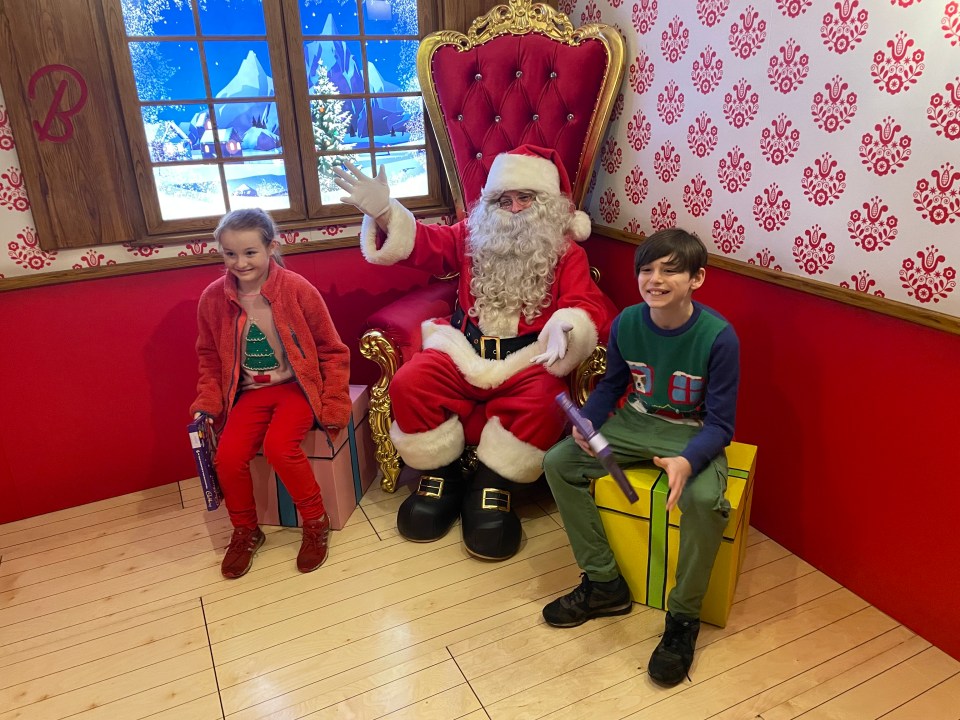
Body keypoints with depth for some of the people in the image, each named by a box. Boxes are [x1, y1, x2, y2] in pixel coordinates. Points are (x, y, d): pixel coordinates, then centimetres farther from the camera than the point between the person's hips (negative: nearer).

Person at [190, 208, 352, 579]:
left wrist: (333, 407, -9)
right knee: (228, 456, -19)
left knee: (279, 445, -29)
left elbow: (332, 351, -5)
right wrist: (207, 403, -1)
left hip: (296, 386, -3)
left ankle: (316, 522, -2)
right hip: (250, 392, 4)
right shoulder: (212, 298, -3)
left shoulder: (297, 290, -12)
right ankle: (245, 531, 11)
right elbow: (210, 358, 13)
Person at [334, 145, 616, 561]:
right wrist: (383, 214, -11)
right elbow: (425, 244, 8)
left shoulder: (566, 251, 7)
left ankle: (492, 490, -9)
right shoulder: (472, 235, 16)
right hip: (463, 352, 2)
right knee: (409, 385, -23)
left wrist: (568, 324, -32)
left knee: (541, 404, -34)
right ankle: (441, 478, -1)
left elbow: (587, 303, -6)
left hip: (529, 358, -2)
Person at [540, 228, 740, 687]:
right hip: (635, 423, 5)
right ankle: (604, 583, 3)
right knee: (558, 462, -10)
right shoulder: (626, 323, -10)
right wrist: (587, 422, -12)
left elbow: (720, 424, -18)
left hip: (694, 434, -4)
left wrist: (687, 461, -38)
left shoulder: (718, 336, -21)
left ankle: (683, 618, -8)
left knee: (704, 500, -35)